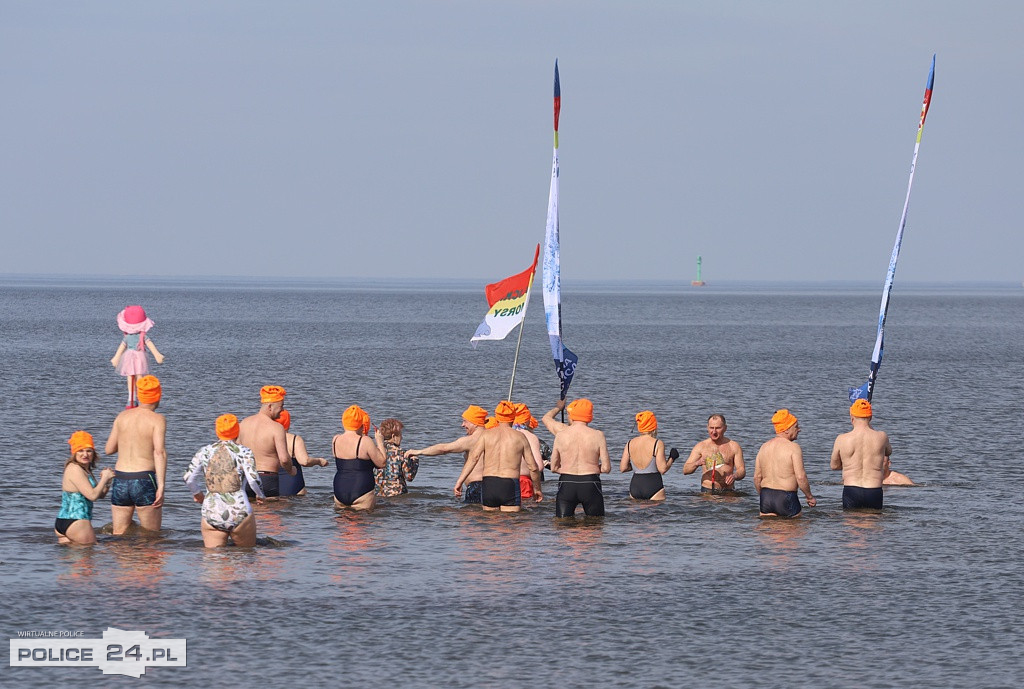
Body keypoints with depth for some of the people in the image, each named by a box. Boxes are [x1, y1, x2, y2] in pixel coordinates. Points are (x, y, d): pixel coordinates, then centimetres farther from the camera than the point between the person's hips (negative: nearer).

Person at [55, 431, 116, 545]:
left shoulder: (86, 470, 19)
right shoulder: (75, 469, -13)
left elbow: (101, 494, 23)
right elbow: (92, 495, -20)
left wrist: (107, 482, 3)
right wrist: (104, 478, -7)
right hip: (76, 522, -10)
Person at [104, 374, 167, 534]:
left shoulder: (122, 416, 9)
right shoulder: (157, 419, -5)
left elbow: (108, 449, 16)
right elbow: (159, 451, -18)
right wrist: (161, 486, -22)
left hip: (120, 481, 4)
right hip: (144, 481, -4)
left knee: (118, 537, 9)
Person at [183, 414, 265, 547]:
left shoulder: (205, 451, 8)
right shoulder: (243, 452, 1)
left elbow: (188, 478, 5)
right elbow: (253, 479, -9)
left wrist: (196, 492, 25)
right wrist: (260, 495, 11)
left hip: (211, 515, 3)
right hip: (239, 513, -3)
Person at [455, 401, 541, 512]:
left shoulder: (487, 434, 6)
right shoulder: (520, 437, 6)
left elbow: (474, 457, -7)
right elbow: (533, 467, 7)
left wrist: (460, 482, -10)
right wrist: (537, 489, 22)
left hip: (489, 483, 1)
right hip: (510, 485, -1)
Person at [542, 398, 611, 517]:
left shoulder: (561, 434, -2)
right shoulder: (597, 435, -4)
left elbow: (554, 468, 8)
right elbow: (606, 468, -4)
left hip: (566, 485, 1)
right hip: (591, 485, -1)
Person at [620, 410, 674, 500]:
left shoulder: (630, 443, 6)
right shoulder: (658, 444, -7)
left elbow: (623, 468, 6)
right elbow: (663, 469, -10)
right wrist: (672, 458, 8)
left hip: (634, 486, 4)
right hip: (653, 484, -4)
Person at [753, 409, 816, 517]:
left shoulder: (764, 447, 10)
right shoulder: (793, 448, -10)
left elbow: (756, 478, 12)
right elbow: (800, 477, -15)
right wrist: (810, 497, -2)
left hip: (766, 496, 6)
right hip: (786, 498, -6)